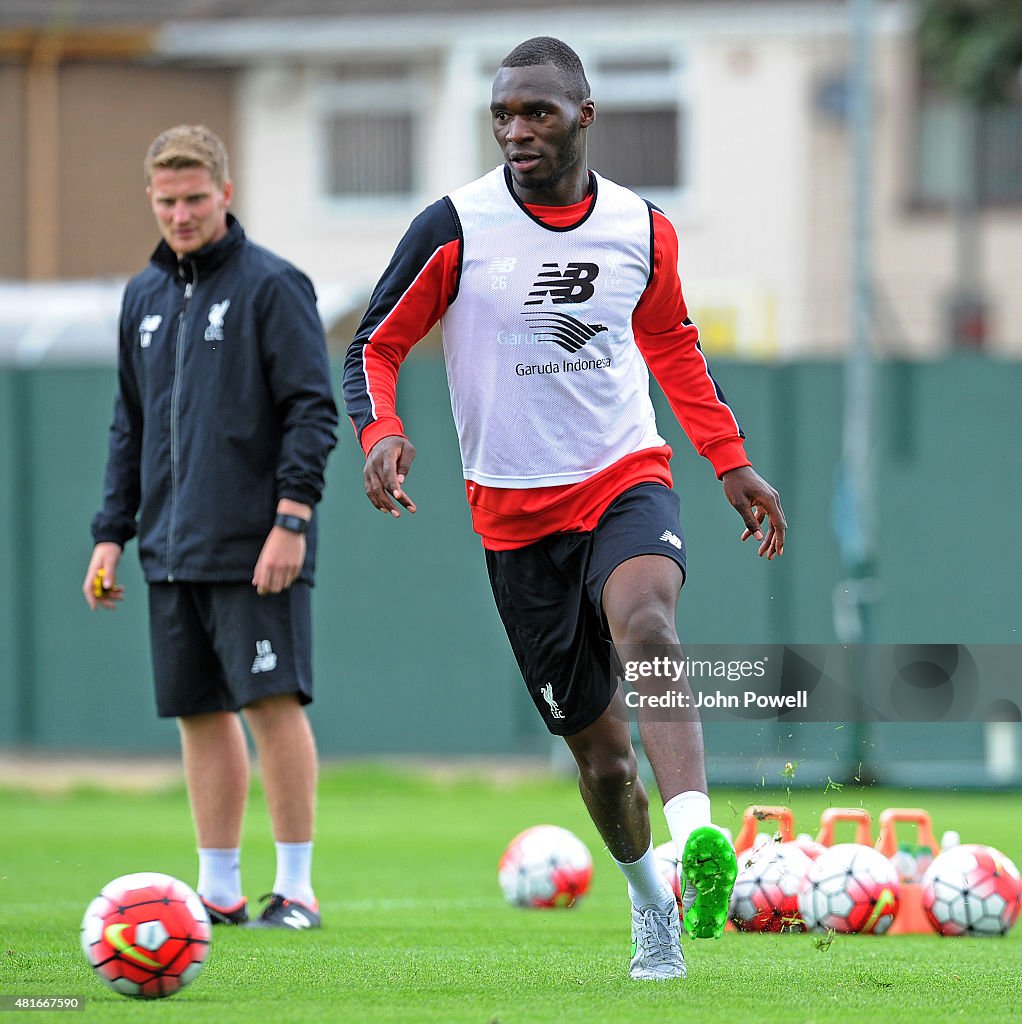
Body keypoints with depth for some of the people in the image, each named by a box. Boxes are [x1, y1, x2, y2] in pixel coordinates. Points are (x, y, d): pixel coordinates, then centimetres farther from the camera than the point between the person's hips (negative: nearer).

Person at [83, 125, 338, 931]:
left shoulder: (273, 286, -4)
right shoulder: (145, 297, 16)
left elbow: (313, 410, -8)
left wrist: (292, 517, -16)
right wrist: (112, 533, 14)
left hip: (253, 551, -6)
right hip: (173, 552, 6)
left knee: (272, 701, -8)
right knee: (199, 713, 7)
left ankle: (297, 887, -3)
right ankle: (220, 890, 12)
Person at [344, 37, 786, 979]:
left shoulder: (643, 230, 2)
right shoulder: (455, 229, -7)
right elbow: (376, 346, 1)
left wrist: (732, 463, 19)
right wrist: (381, 434, -19)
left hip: (628, 478, 0)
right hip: (516, 513, 0)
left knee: (644, 621, -34)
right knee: (600, 751, 4)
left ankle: (697, 845, -50)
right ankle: (649, 901, 31)